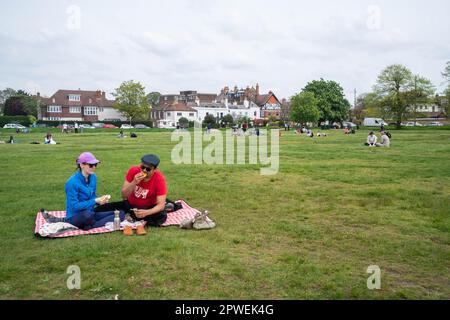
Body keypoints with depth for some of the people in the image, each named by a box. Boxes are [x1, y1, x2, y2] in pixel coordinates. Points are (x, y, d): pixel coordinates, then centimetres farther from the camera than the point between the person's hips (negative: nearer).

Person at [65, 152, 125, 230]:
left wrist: (100, 199, -11)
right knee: (88, 214, -42)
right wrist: (95, 201, -22)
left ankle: (90, 227, -18)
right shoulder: (72, 182, -18)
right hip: (75, 217, -7)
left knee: (121, 214, -7)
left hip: (90, 213, 7)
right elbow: (74, 206, -20)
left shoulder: (93, 177, 3)